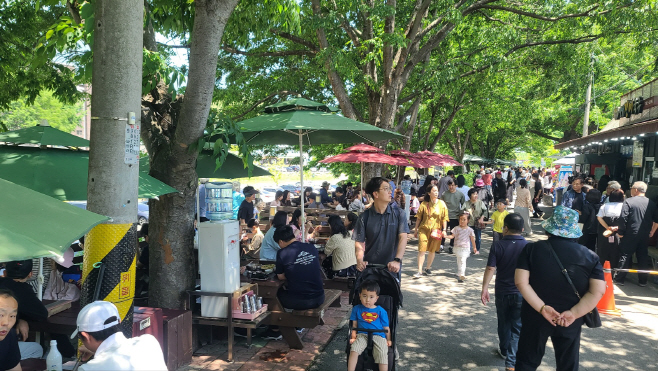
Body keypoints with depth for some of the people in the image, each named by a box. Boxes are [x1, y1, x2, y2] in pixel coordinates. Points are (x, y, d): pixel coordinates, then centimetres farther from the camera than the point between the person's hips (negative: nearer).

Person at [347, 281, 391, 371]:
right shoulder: (356, 309, 10)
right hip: (362, 335, 1)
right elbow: (354, 325, 14)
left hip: (378, 336, -1)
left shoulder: (381, 311, 5)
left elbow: (386, 327, 11)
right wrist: (353, 337, 4)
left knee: (383, 354, -27)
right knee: (354, 349, -27)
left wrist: (388, 340, 6)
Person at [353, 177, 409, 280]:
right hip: (369, 268, 0)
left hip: (392, 268, 0)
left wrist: (397, 260, -25)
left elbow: (403, 238, -10)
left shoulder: (398, 214, 0)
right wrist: (360, 260, -21)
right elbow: (359, 242, -2)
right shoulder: (364, 217, 0)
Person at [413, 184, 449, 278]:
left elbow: (444, 218, 3)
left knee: (432, 250, 10)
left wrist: (444, 230, -4)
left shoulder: (441, 204, 1)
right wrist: (416, 230, 9)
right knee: (422, 249, -8)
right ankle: (420, 271, -5)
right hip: (424, 229, -1)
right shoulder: (424, 204, 0)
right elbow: (419, 218, 6)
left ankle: (428, 267, 31)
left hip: (436, 230, 1)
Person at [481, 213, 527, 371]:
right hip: (521, 293, -1)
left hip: (502, 292, 1)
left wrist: (484, 288, -5)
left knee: (504, 324, 20)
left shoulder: (497, 245, -9)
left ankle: (504, 350, 41)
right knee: (517, 328, 6)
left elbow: (490, 269, -12)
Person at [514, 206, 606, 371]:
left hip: (535, 318, -1)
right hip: (570, 322, 1)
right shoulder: (589, 256, -6)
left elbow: (521, 282, -18)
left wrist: (542, 308, -16)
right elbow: (598, 291, -14)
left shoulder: (532, 249, -9)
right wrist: (573, 314, -14)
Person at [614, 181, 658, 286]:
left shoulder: (629, 201, -9)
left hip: (630, 235, -4)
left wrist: (621, 232, -7)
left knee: (625, 256, 3)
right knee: (643, 258, 12)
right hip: (645, 236, 4)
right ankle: (643, 281, 18)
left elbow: (623, 218, -15)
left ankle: (619, 279, 6)